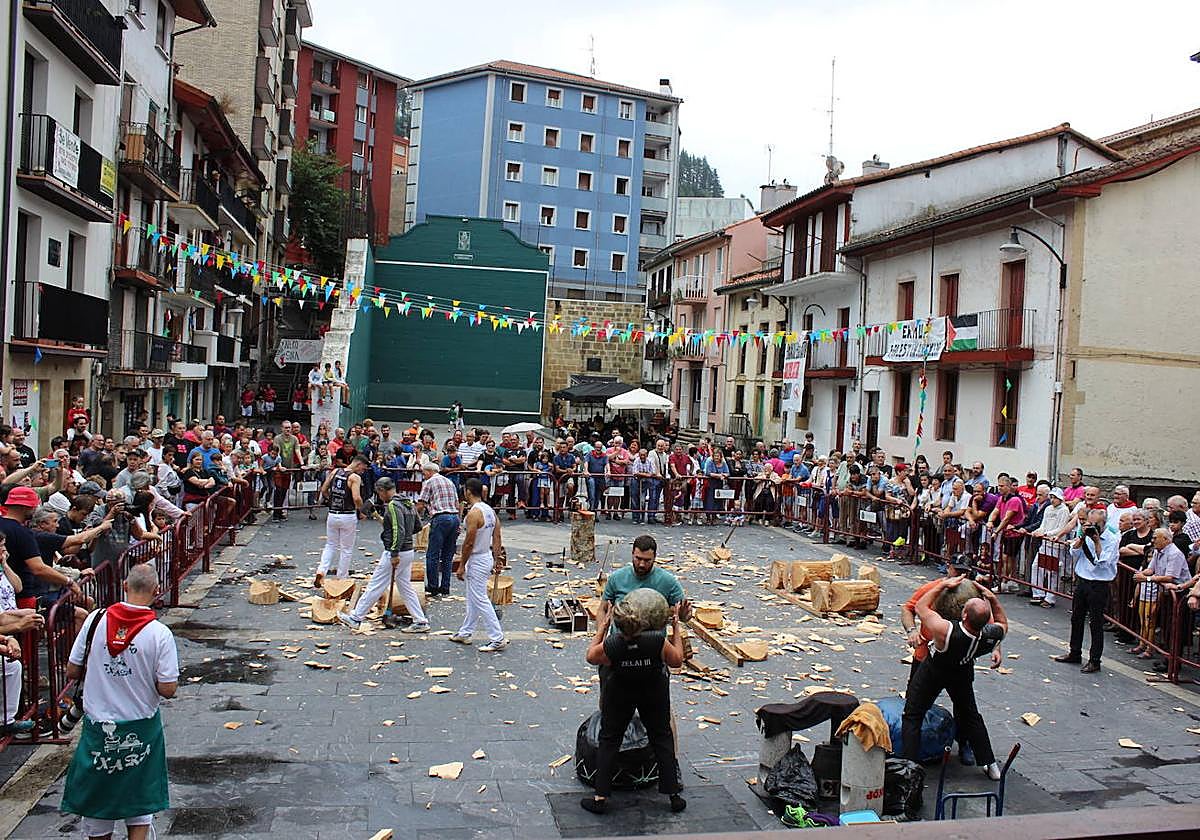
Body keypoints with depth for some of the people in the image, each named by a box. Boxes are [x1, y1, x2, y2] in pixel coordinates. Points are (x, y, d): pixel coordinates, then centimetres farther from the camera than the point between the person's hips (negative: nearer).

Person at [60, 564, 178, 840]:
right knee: (140, 806, 16)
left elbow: (72, 672, -3)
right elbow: (168, 690, -15)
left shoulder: (96, 620, -10)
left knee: (96, 805, 18)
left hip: (98, 727, 2)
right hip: (141, 731, -2)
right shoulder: (160, 633, -16)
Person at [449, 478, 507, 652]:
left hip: (476, 561, -10)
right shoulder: (490, 510, 6)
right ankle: (465, 633, 32)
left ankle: (498, 639, -4)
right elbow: (497, 538, 9)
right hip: (487, 558, 10)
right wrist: (497, 560, 14)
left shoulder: (473, 513, -21)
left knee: (481, 601, -5)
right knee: (473, 599, 20)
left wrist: (461, 565, -13)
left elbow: (469, 542, -21)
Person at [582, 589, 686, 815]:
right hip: (655, 693, 1)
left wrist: (601, 629, 2)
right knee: (662, 739, 18)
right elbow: (677, 661, -9)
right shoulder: (659, 641, -30)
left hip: (620, 695, -1)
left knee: (609, 740, 14)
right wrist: (676, 628, -4)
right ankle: (673, 795, 22)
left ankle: (600, 798, 14)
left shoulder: (610, 646, -30)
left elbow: (591, 657, -7)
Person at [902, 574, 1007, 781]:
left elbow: (920, 607, -26)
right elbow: (1003, 622, -3)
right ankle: (990, 765, 31)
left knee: (912, 717, 9)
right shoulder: (992, 636, -31)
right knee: (970, 715, 24)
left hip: (933, 672, -4)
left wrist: (944, 585, -22)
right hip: (963, 674, 4)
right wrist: (993, 599, -15)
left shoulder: (946, 631, -44)